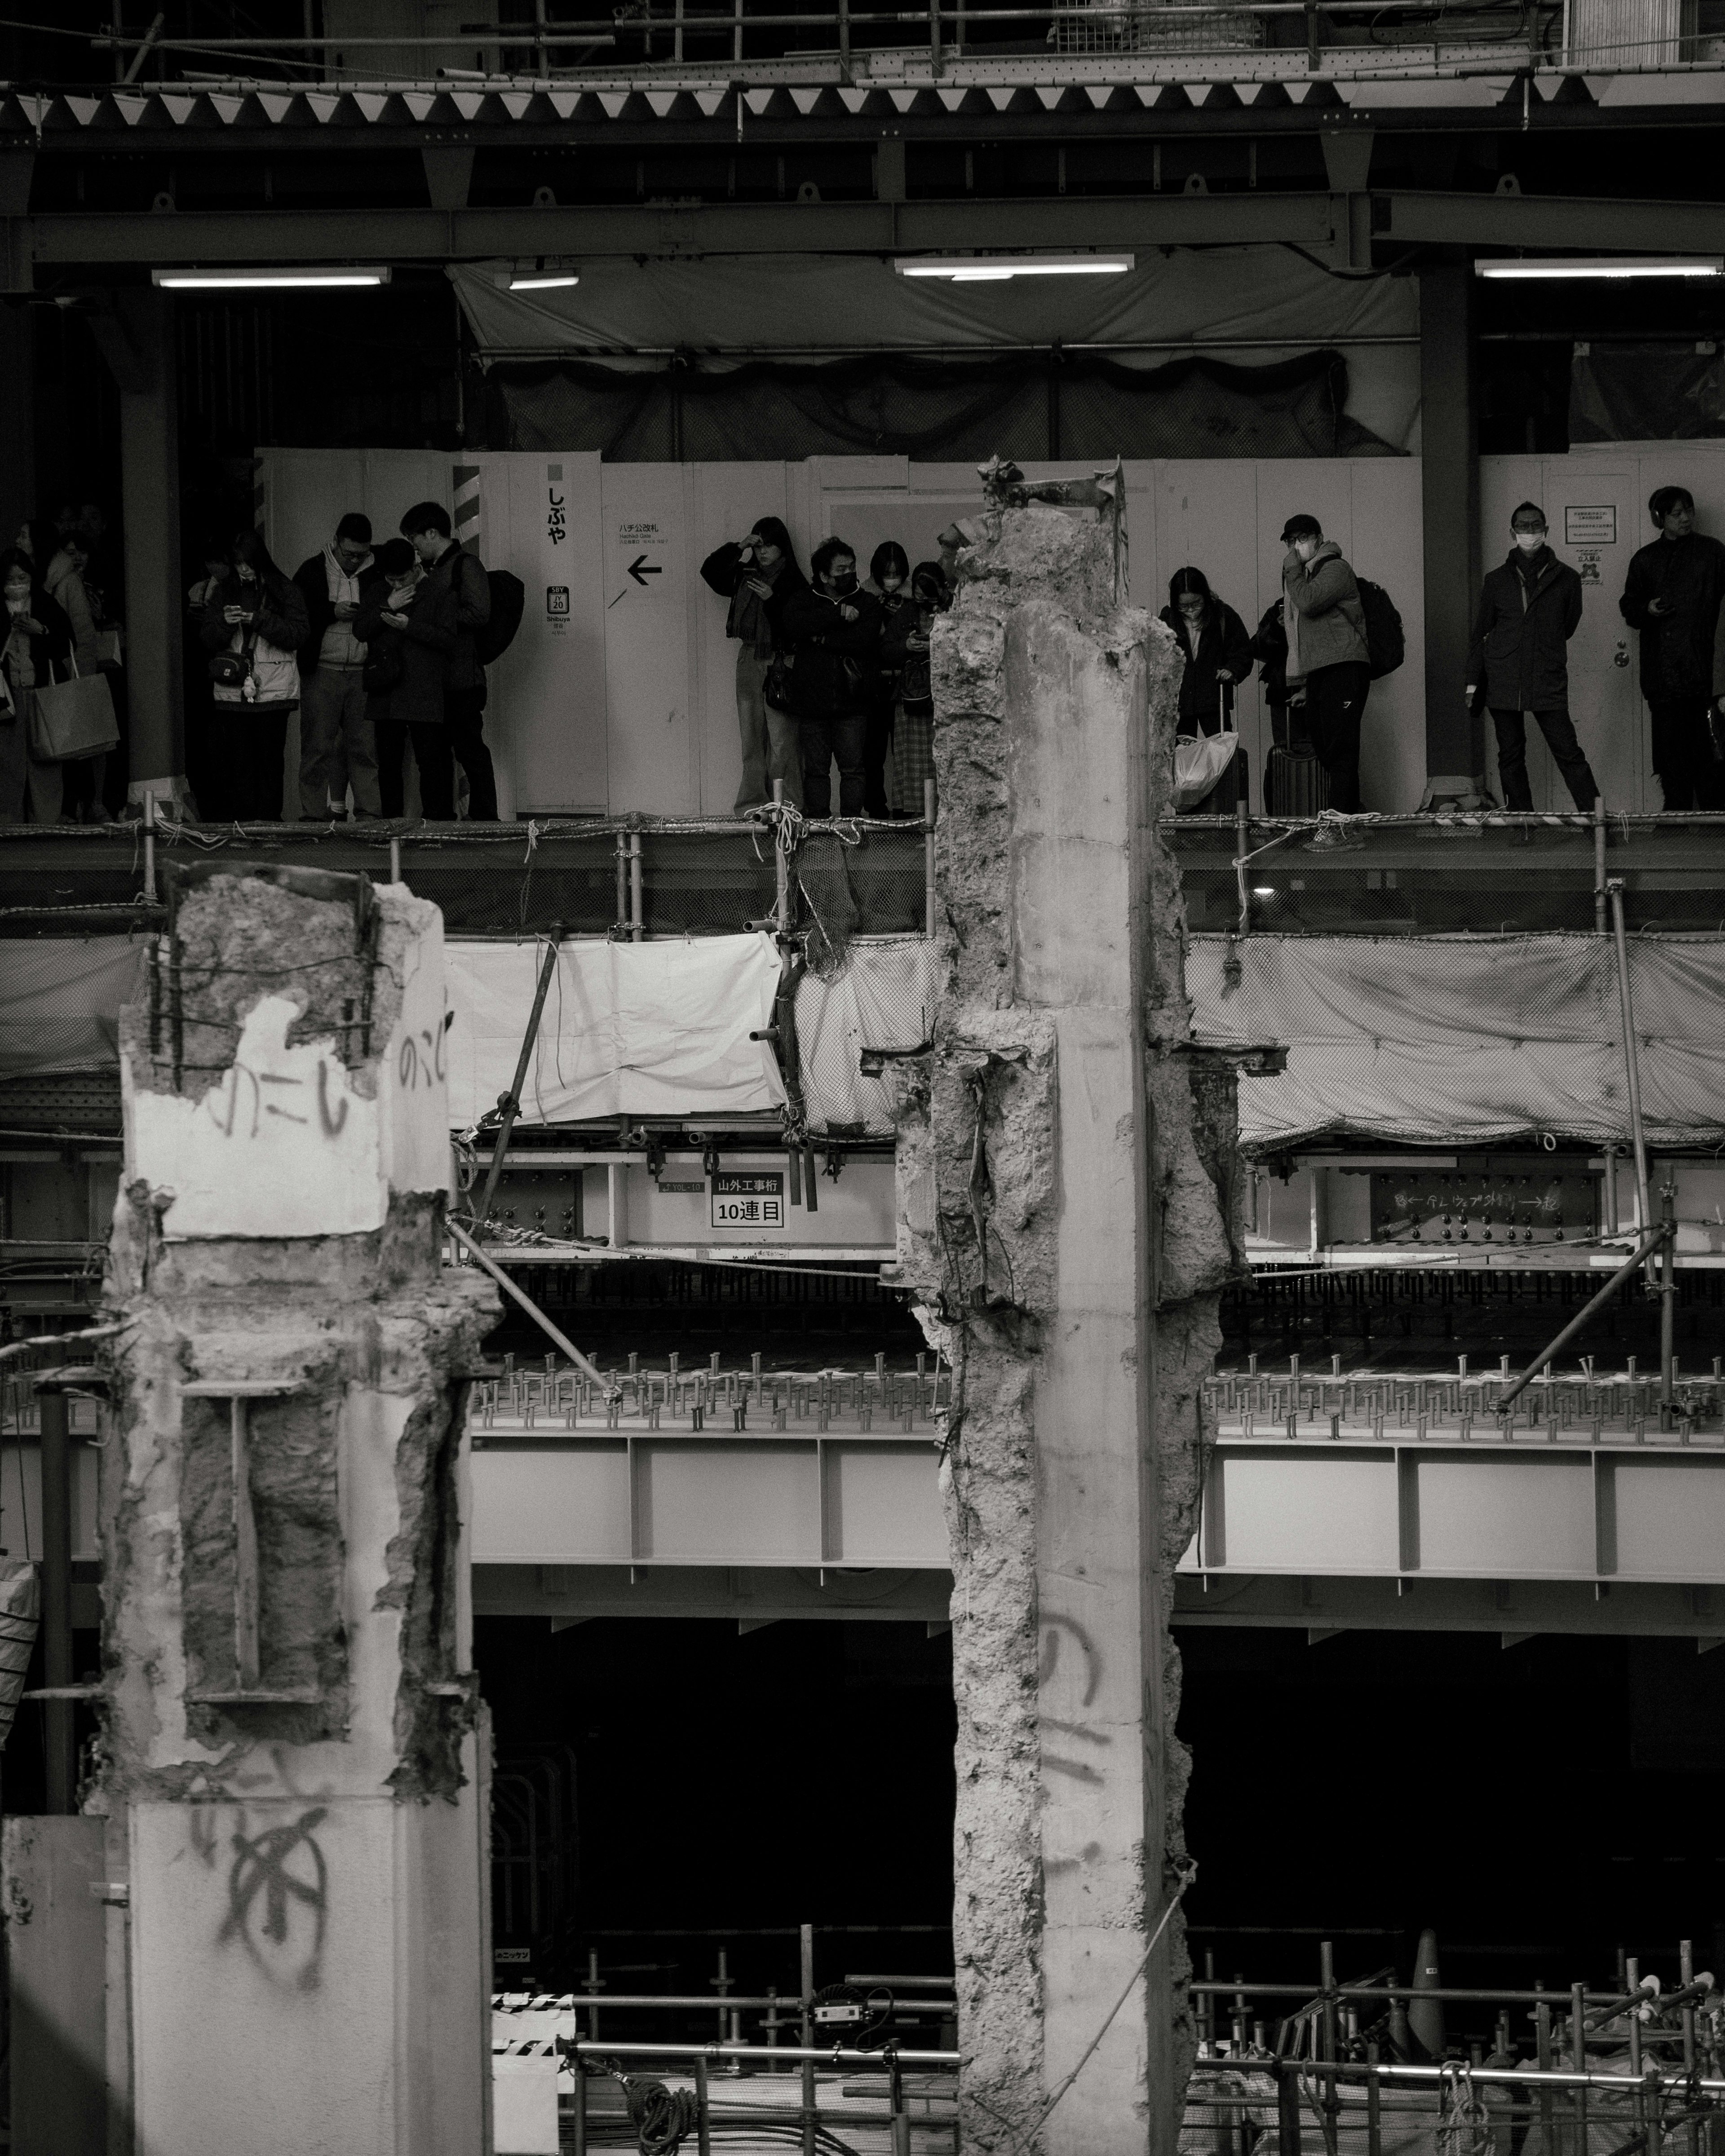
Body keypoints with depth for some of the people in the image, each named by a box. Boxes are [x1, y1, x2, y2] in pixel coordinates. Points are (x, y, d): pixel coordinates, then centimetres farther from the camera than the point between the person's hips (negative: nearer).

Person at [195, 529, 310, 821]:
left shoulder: (284, 589, 3)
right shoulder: (223, 591, 11)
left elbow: (299, 633, -4)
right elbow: (207, 640, 10)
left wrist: (259, 620, -13)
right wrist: (224, 622, -11)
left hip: (274, 686, -2)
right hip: (234, 688, 2)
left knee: (270, 756, -5)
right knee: (240, 760, -1)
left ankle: (268, 817, -3)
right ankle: (244, 818, 1)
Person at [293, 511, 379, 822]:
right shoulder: (312, 572, 4)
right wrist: (333, 612, -12)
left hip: (363, 675, 2)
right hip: (322, 672, -2)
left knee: (365, 747, -1)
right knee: (318, 746, -4)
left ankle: (370, 813, 1)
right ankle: (316, 815, -2)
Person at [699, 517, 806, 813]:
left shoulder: (794, 583, -5)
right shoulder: (746, 576, 11)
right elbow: (710, 572, 7)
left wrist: (771, 598, -21)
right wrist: (738, 547, -2)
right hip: (749, 661, 6)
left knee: (782, 741, -10)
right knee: (752, 739, 6)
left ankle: (787, 805, -9)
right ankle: (752, 804, 7)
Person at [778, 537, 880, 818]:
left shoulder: (865, 603, 7)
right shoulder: (803, 600, 9)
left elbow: (864, 640, -11)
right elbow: (793, 625, -14)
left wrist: (820, 639, -9)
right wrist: (838, 614, -14)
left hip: (852, 702, 0)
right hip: (812, 700, 1)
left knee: (853, 769, -4)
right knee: (816, 769, 1)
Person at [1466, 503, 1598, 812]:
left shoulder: (1565, 578, 6)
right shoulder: (1497, 581, 9)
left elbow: (1569, 625, 15)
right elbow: (1481, 633, 12)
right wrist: (1473, 680, 6)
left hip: (1548, 682, -2)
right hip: (1503, 680, 2)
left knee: (1567, 752, -7)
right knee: (1510, 755, 4)